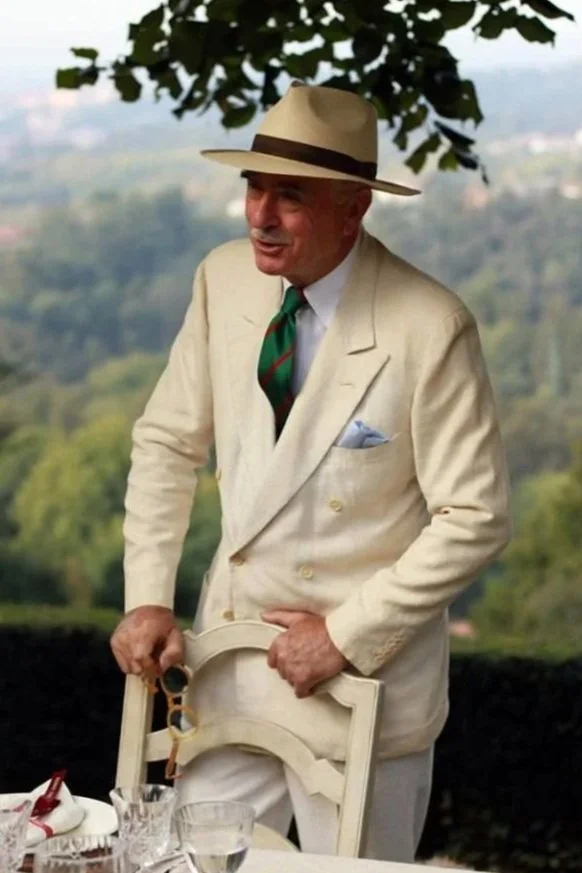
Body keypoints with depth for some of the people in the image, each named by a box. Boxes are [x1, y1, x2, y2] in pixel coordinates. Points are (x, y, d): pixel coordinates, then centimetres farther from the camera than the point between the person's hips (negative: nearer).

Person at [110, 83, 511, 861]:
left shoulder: (430, 329, -20)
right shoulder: (225, 279, -4)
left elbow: (476, 519, -16)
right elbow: (168, 443, 5)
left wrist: (346, 636, -16)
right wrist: (147, 598, -3)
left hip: (364, 670, -4)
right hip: (229, 659, 5)